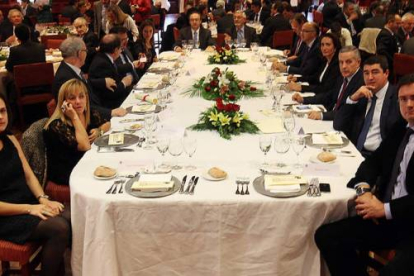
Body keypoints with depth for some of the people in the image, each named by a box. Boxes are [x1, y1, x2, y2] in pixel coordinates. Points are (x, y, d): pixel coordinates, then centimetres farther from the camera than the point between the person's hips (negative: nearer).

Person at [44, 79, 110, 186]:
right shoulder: (57, 125, -20)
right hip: (66, 174, -7)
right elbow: (85, 146, -28)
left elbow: (107, 124, 19)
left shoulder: (90, 114, 0)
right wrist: (75, 118, -25)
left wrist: (99, 131, -3)